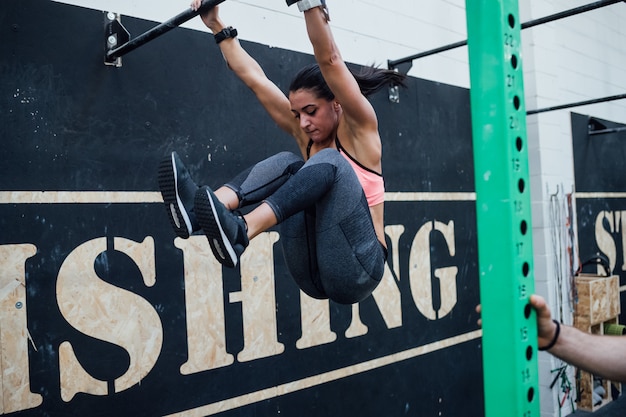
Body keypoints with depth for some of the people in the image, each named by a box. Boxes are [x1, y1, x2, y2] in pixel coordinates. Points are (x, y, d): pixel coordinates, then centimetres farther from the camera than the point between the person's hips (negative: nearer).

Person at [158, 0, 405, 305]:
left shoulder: (359, 129, -4)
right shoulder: (304, 135, 11)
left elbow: (329, 59, -19)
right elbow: (254, 78, 12)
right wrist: (217, 26, 15)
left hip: (357, 269, -5)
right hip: (314, 273, 6)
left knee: (329, 163, -27)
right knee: (288, 165, -11)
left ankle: (239, 231, -46)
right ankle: (199, 210, -32)